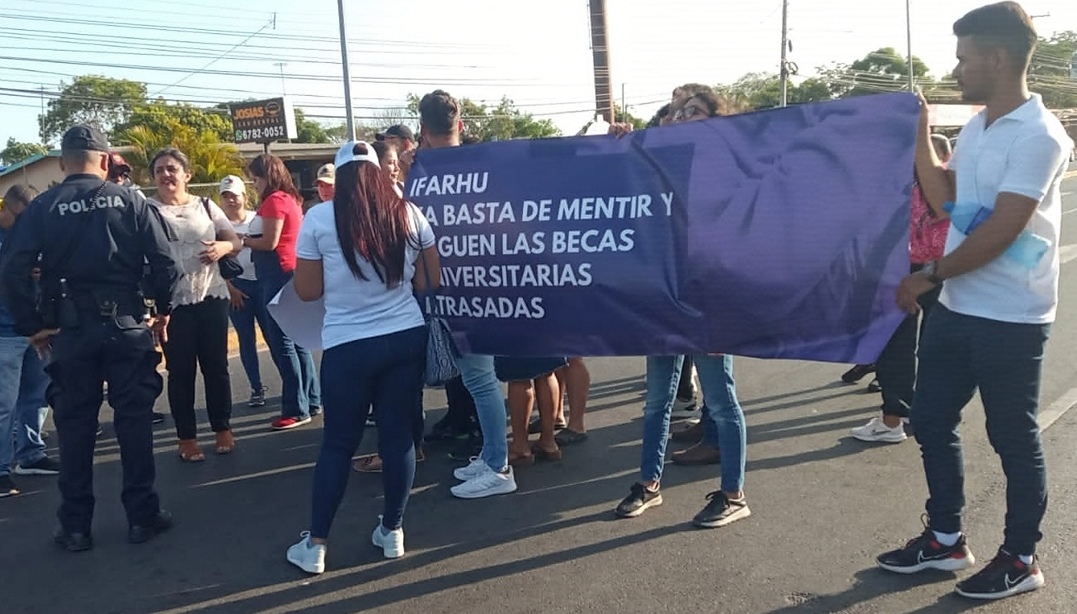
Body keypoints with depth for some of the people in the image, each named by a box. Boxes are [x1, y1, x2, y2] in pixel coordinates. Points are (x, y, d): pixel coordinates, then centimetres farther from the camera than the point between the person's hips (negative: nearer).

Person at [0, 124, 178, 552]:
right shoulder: (131, 202, -1)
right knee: (134, 420, 8)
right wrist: (163, 310, 6)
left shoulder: (43, 208, 0)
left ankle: (75, 527, 17)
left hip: (69, 331, 1)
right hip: (126, 325, 0)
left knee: (74, 427, 9)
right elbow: (163, 263, -8)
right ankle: (143, 516, 14)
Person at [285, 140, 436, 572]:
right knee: (399, 436, 12)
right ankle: (392, 531, 24)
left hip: (347, 346, -2)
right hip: (407, 338, 2)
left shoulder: (319, 219, -6)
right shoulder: (408, 214, 2)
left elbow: (307, 291, -1)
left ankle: (315, 546, 19)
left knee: (338, 443, 9)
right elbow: (432, 280, 8)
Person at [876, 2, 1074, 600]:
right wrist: (918, 135, 11)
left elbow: (1000, 232, -22)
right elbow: (945, 196, 19)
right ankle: (946, 539, 30)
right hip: (958, 309, 9)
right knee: (931, 420, 14)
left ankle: (1021, 559, 24)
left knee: (1013, 439, 6)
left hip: (1010, 319, -8)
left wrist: (929, 276, -13)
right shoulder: (976, 126, 10)